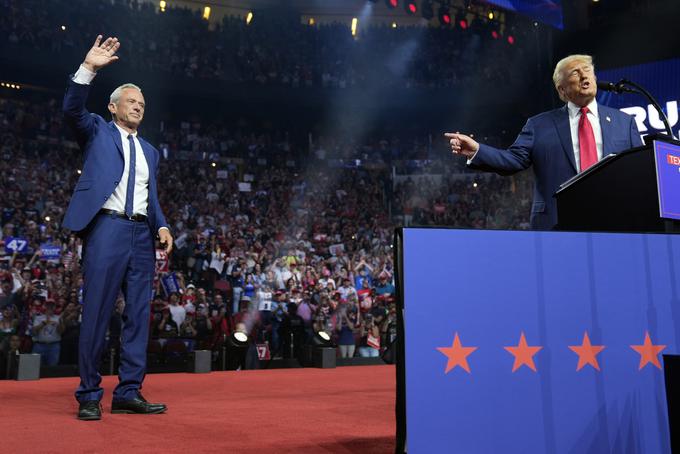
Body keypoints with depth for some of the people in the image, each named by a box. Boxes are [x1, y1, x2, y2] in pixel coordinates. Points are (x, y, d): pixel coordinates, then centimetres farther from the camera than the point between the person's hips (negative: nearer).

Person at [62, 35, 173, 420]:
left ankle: (129, 393, 10)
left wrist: (162, 226, 4)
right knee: (96, 314, -5)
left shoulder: (150, 151, 24)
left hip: (142, 234, 5)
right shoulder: (97, 131, 12)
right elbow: (72, 110, -8)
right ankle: (89, 396, 4)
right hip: (107, 229, -5)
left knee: (139, 315, 4)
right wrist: (89, 69, -18)